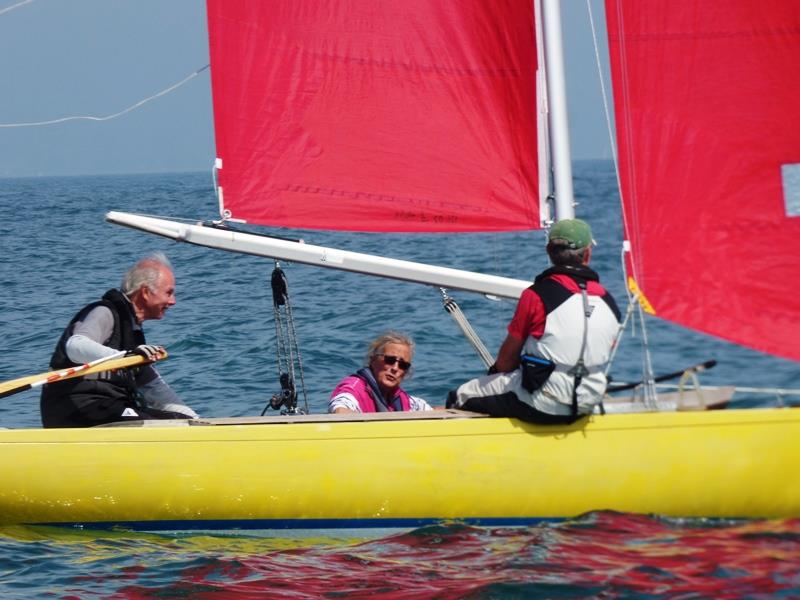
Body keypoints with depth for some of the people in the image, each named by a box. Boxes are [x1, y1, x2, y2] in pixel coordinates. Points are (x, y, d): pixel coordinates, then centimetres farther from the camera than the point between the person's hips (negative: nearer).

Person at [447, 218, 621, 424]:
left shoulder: (537, 295, -13)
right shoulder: (609, 303, 2)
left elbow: (504, 362, -4)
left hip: (542, 407, -6)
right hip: (586, 408, 6)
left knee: (460, 398, 12)